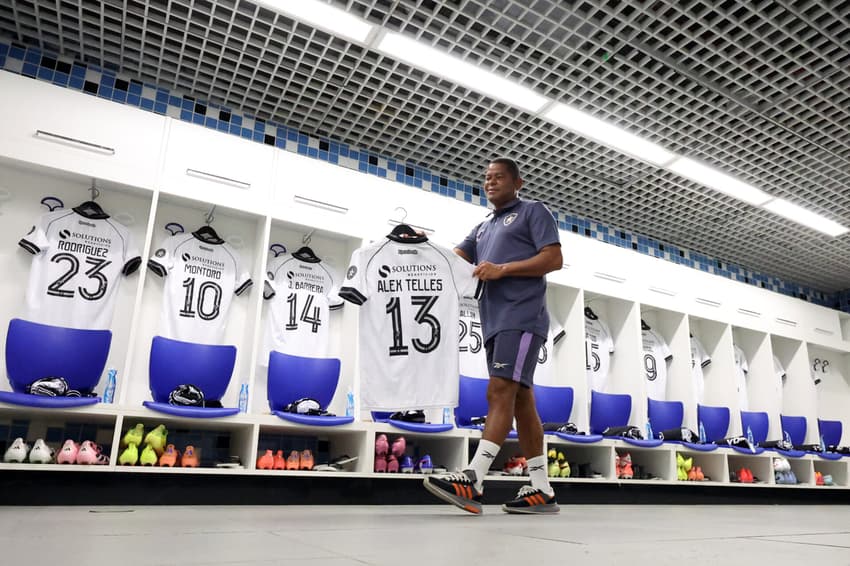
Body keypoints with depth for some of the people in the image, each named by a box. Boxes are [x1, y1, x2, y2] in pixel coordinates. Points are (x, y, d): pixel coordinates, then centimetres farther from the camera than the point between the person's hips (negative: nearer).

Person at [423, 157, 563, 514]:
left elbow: (554, 258, -5)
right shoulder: (482, 228, 27)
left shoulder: (533, 211, 7)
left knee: (500, 392, -17)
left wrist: (502, 269, -13)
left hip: (522, 318, -8)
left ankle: (472, 481, -22)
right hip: (495, 322, 8)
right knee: (520, 400, 4)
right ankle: (542, 491, 8)